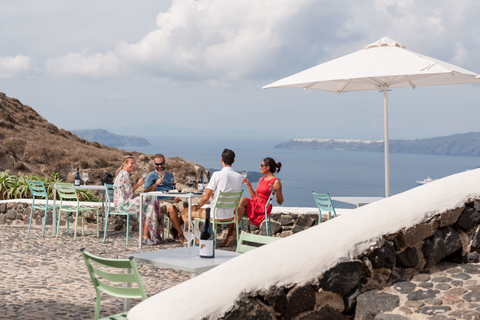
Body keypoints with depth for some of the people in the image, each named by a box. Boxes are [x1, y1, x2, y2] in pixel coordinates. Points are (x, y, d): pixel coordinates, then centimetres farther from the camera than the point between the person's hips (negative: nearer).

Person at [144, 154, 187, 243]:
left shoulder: (170, 175, 25)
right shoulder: (151, 176, 7)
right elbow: (146, 192, -3)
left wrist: (177, 197, 6)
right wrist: (156, 184, -17)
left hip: (172, 200, 6)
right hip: (160, 201, -6)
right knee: (172, 208, -38)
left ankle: (175, 228, 0)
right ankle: (180, 235, -29)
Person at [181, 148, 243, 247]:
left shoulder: (217, 175, -16)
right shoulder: (239, 177, -1)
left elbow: (206, 197, -14)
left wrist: (197, 206, 5)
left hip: (217, 215, -5)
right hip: (230, 216, 6)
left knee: (185, 212, 11)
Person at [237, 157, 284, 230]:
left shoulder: (276, 182, -6)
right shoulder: (262, 179, 18)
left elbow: (280, 202, -8)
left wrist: (276, 190, -24)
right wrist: (248, 184, 12)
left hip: (263, 207, -7)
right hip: (255, 203, 7)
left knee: (243, 200, -26)